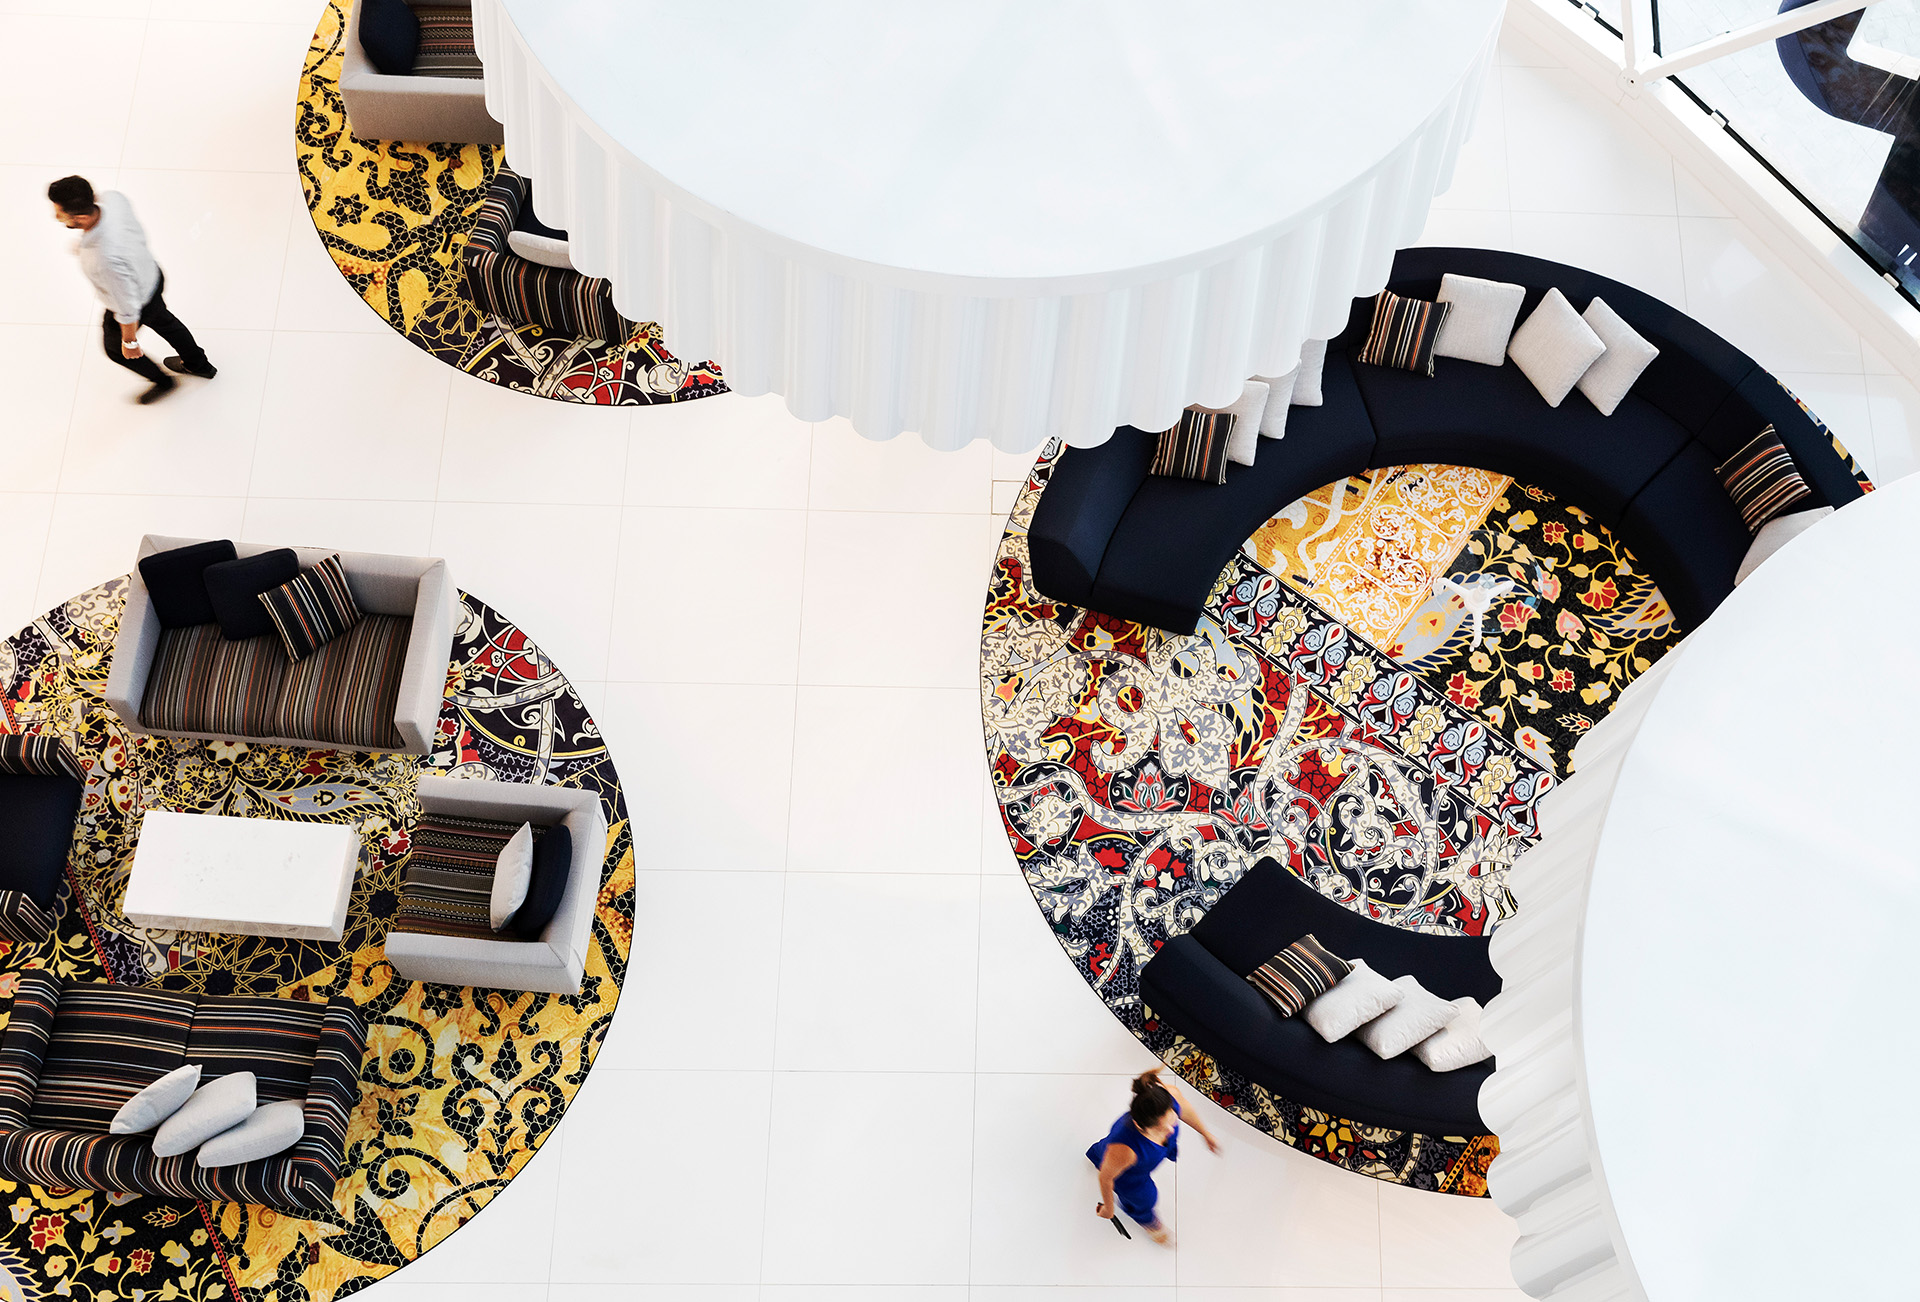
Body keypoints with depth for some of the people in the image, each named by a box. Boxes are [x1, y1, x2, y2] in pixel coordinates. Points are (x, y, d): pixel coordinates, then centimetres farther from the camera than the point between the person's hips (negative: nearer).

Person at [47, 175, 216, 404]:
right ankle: (198, 364, 63)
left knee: (115, 347, 28)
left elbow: (128, 308, -31)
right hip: (152, 274, 6)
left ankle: (162, 381, 54)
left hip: (140, 304, -6)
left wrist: (130, 342, -12)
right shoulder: (112, 198, -29)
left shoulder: (106, 260, -49)